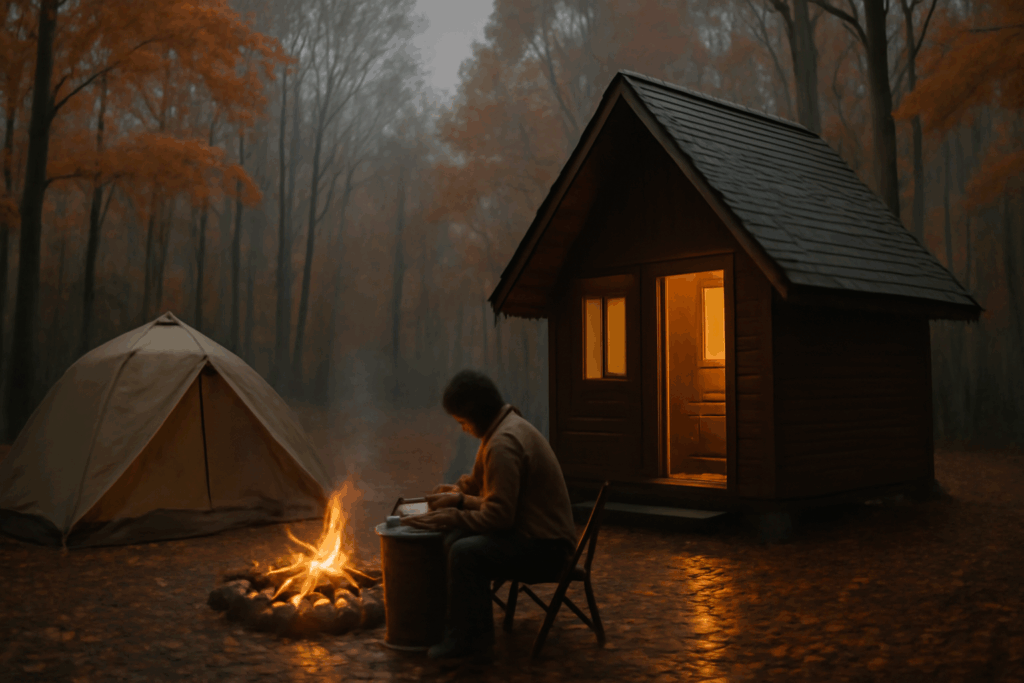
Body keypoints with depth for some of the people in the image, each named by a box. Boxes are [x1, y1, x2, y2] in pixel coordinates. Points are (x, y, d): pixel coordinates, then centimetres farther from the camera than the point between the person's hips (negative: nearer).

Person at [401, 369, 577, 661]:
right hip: (537, 531, 11)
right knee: (455, 538, 11)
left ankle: (473, 639, -11)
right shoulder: (511, 426, 11)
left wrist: (445, 518, -14)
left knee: (466, 552, -27)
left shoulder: (503, 444, -22)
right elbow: (499, 497, 23)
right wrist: (461, 495, 6)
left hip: (545, 546, -11)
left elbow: (498, 517, -24)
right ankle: (458, 625, 16)